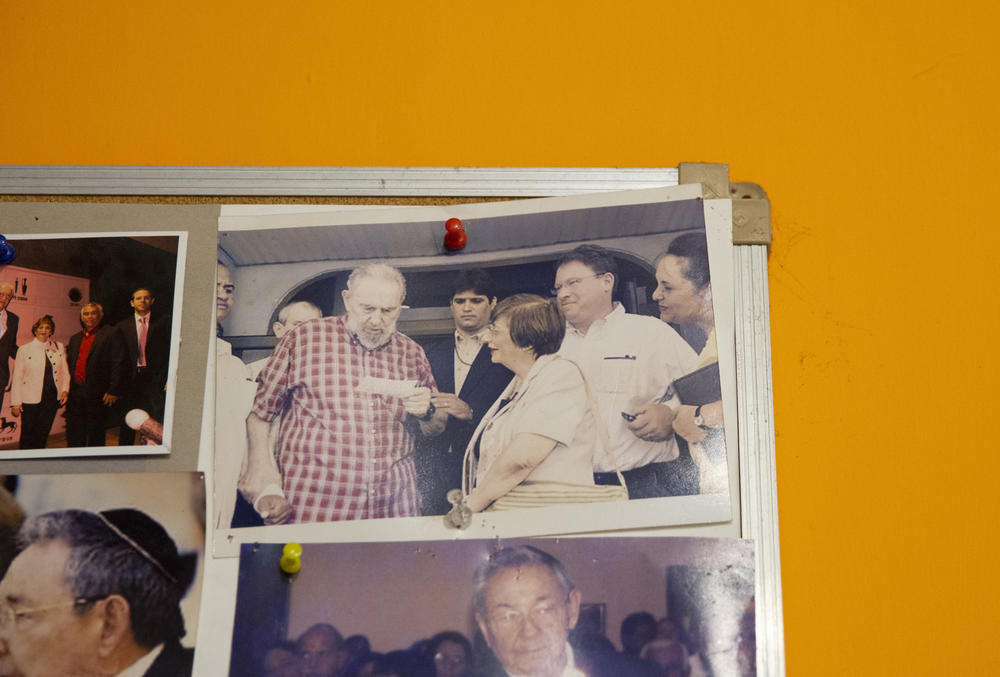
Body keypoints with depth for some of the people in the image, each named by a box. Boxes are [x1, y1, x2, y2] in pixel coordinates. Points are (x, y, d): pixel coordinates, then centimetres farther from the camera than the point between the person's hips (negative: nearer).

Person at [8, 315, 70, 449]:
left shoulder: (59, 348, 10)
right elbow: (17, 377, 1)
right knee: (27, 436, -2)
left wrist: (65, 389, -2)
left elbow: (65, 372, 14)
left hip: (52, 398, 2)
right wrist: (15, 402, -3)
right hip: (30, 399, -2)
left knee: (43, 434, 5)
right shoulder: (24, 350, 2)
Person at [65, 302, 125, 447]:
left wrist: (113, 391, -15)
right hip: (75, 394, 6)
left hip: (97, 395, -6)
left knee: (95, 438, 2)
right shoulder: (75, 338, 18)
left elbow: (118, 364, -9)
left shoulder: (110, 334, -3)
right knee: (74, 439, 8)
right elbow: (69, 365, 21)